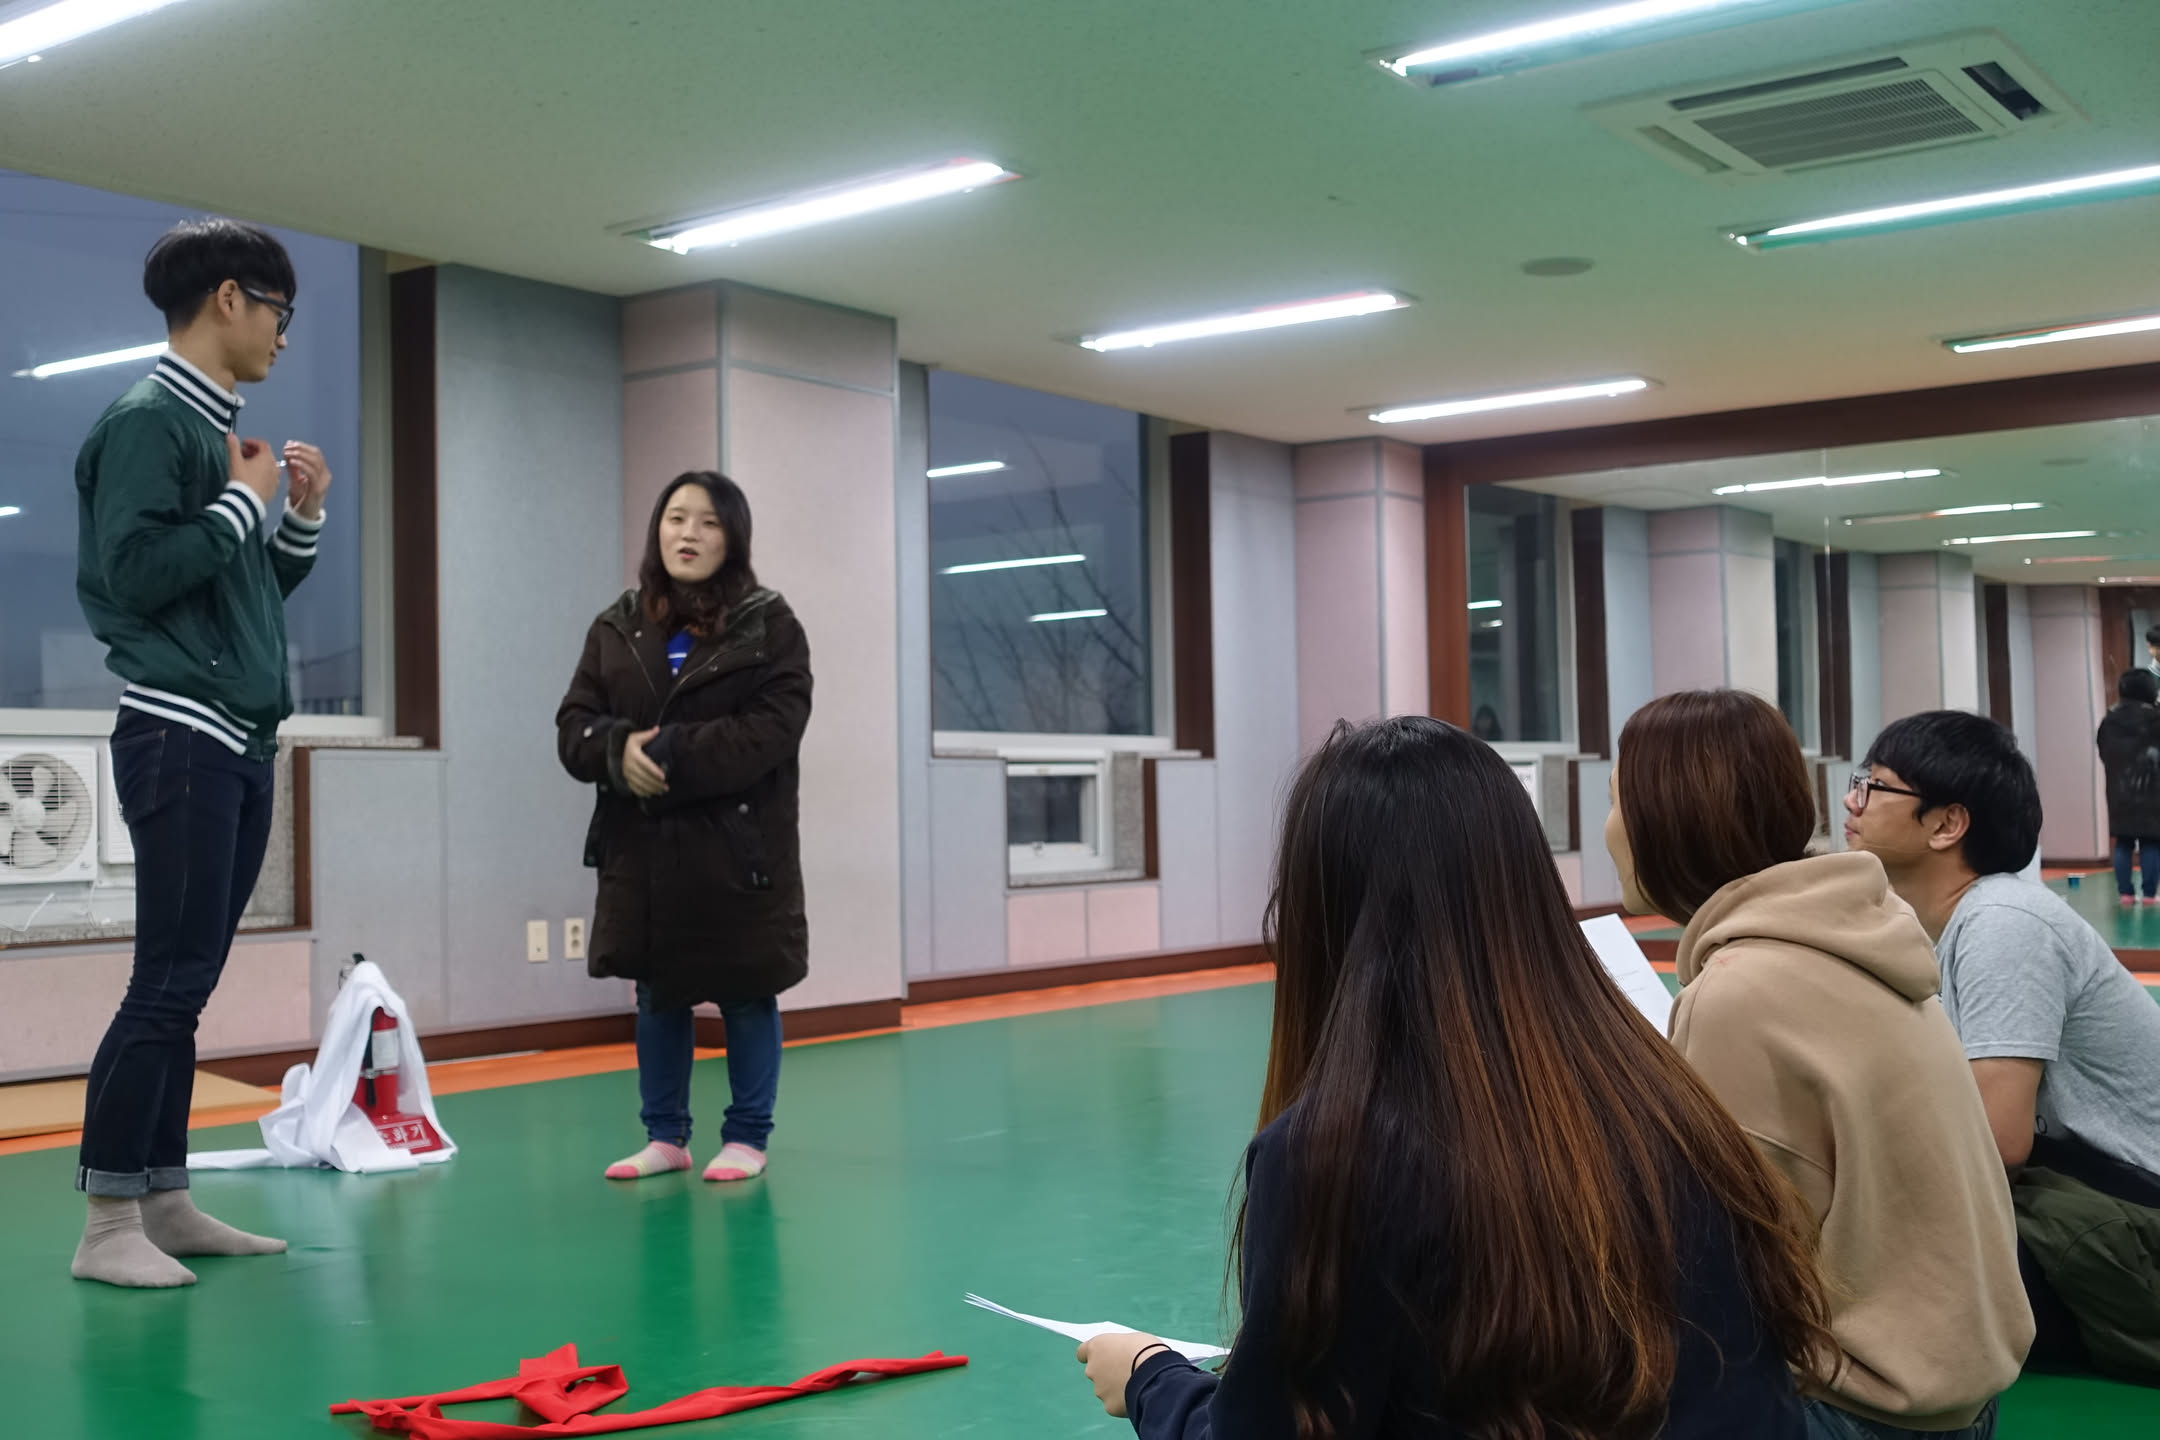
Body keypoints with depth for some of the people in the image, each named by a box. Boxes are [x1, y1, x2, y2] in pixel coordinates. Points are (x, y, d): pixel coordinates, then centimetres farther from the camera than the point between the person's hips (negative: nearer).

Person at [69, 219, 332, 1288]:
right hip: (182, 738, -9)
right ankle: (106, 1225, -2)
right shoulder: (148, 420, -8)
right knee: (168, 981, -9)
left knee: (185, 983, 11)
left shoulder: (217, 429, 19)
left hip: (239, 743, 9)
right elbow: (134, 571, -19)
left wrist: (300, 518, 10)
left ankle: (163, 1200, 17)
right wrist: (245, 501, -10)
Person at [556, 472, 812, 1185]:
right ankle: (665, 1136, 25)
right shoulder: (617, 627, 8)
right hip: (641, 847, 4)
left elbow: (773, 728, -15)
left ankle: (747, 1137, 19)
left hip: (739, 845, -4)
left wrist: (673, 758, -21)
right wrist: (620, 751, -18)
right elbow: (574, 726, 4)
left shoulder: (769, 625, -5)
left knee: (746, 994, 6)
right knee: (656, 994, 12)